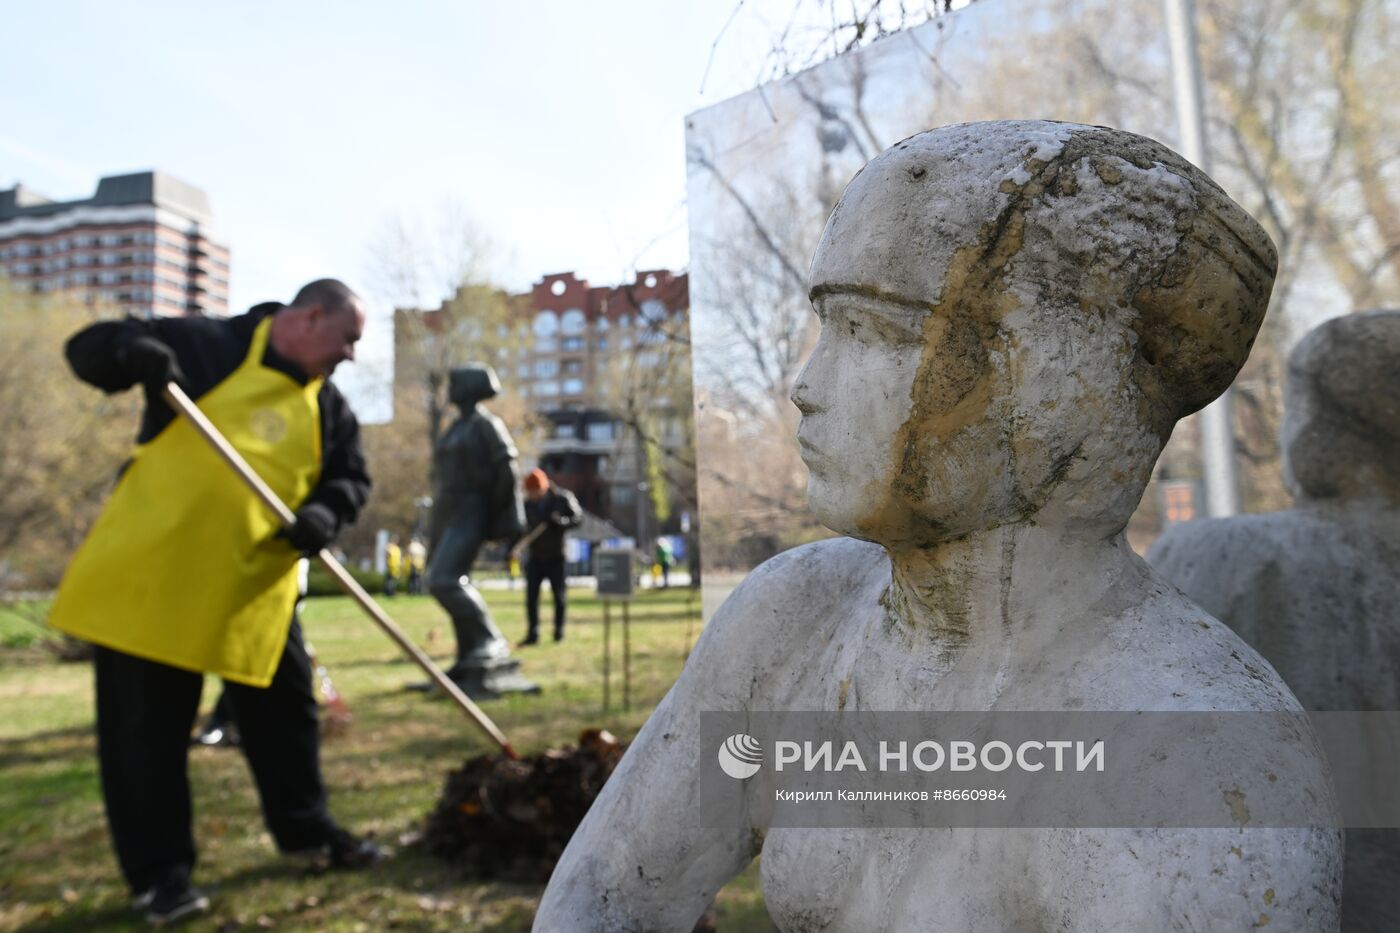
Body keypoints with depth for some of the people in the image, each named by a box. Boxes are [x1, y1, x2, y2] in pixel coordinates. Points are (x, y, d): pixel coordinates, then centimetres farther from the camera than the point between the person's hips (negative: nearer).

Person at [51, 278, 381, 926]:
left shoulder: (329, 405, 7)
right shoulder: (205, 344, -6)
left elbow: (351, 476, 9)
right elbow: (89, 348, -2)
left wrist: (326, 513, -13)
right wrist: (134, 351, -26)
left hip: (258, 585, 5)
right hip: (152, 570, -4)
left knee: (285, 713, 12)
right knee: (147, 728, 4)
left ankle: (306, 830, 30)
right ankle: (159, 871, 19)